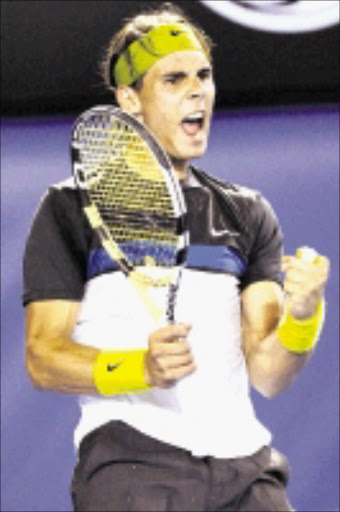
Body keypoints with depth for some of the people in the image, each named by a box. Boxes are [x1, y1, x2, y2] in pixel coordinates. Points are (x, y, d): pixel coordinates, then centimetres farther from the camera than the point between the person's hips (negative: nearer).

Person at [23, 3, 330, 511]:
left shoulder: (248, 215, 19)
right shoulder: (71, 209, 9)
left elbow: (266, 375, 10)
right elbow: (43, 358, 0)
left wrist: (302, 316, -11)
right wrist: (140, 368, -17)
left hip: (244, 465, 3)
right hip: (129, 462, -3)